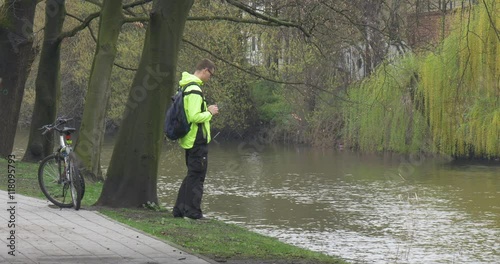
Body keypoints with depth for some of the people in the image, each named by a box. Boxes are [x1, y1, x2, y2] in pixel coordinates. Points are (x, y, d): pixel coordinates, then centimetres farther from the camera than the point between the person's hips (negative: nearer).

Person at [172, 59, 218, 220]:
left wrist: (207, 111, 17)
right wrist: (210, 112, -11)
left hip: (189, 139, 10)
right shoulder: (195, 90, -19)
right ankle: (193, 211, -1)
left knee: (192, 175, 16)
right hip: (198, 140, -10)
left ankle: (180, 209, 19)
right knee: (196, 176, -3)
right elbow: (194, 117, -25)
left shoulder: (186, 87, 13)